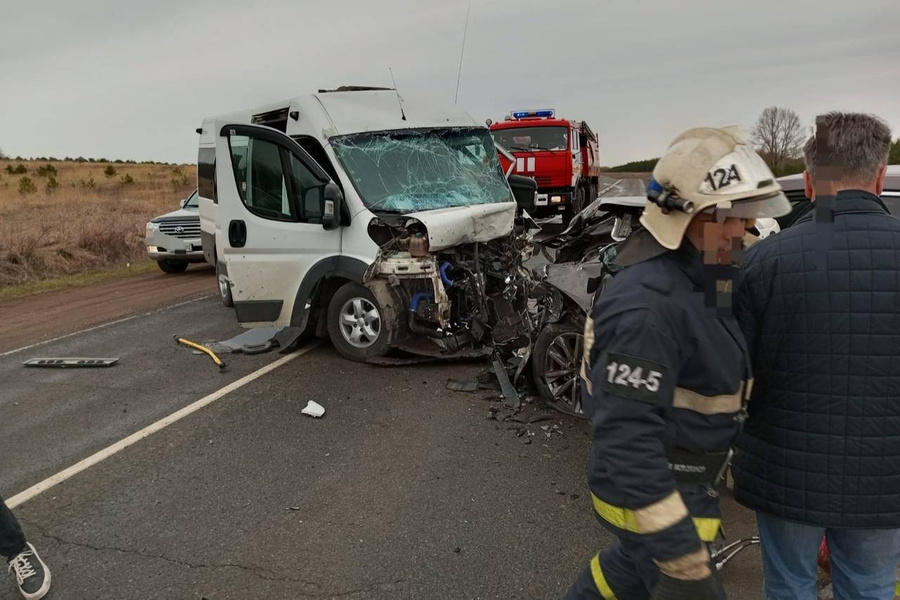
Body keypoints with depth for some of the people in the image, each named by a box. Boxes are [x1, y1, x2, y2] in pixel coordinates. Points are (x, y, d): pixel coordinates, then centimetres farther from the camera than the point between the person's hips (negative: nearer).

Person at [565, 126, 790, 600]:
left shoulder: (698, 278, 2)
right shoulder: (648, 302, -30)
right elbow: (625, 434, -33)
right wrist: (681, 559, -31)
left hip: (679, 480, 10)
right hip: (648, 495, -10)